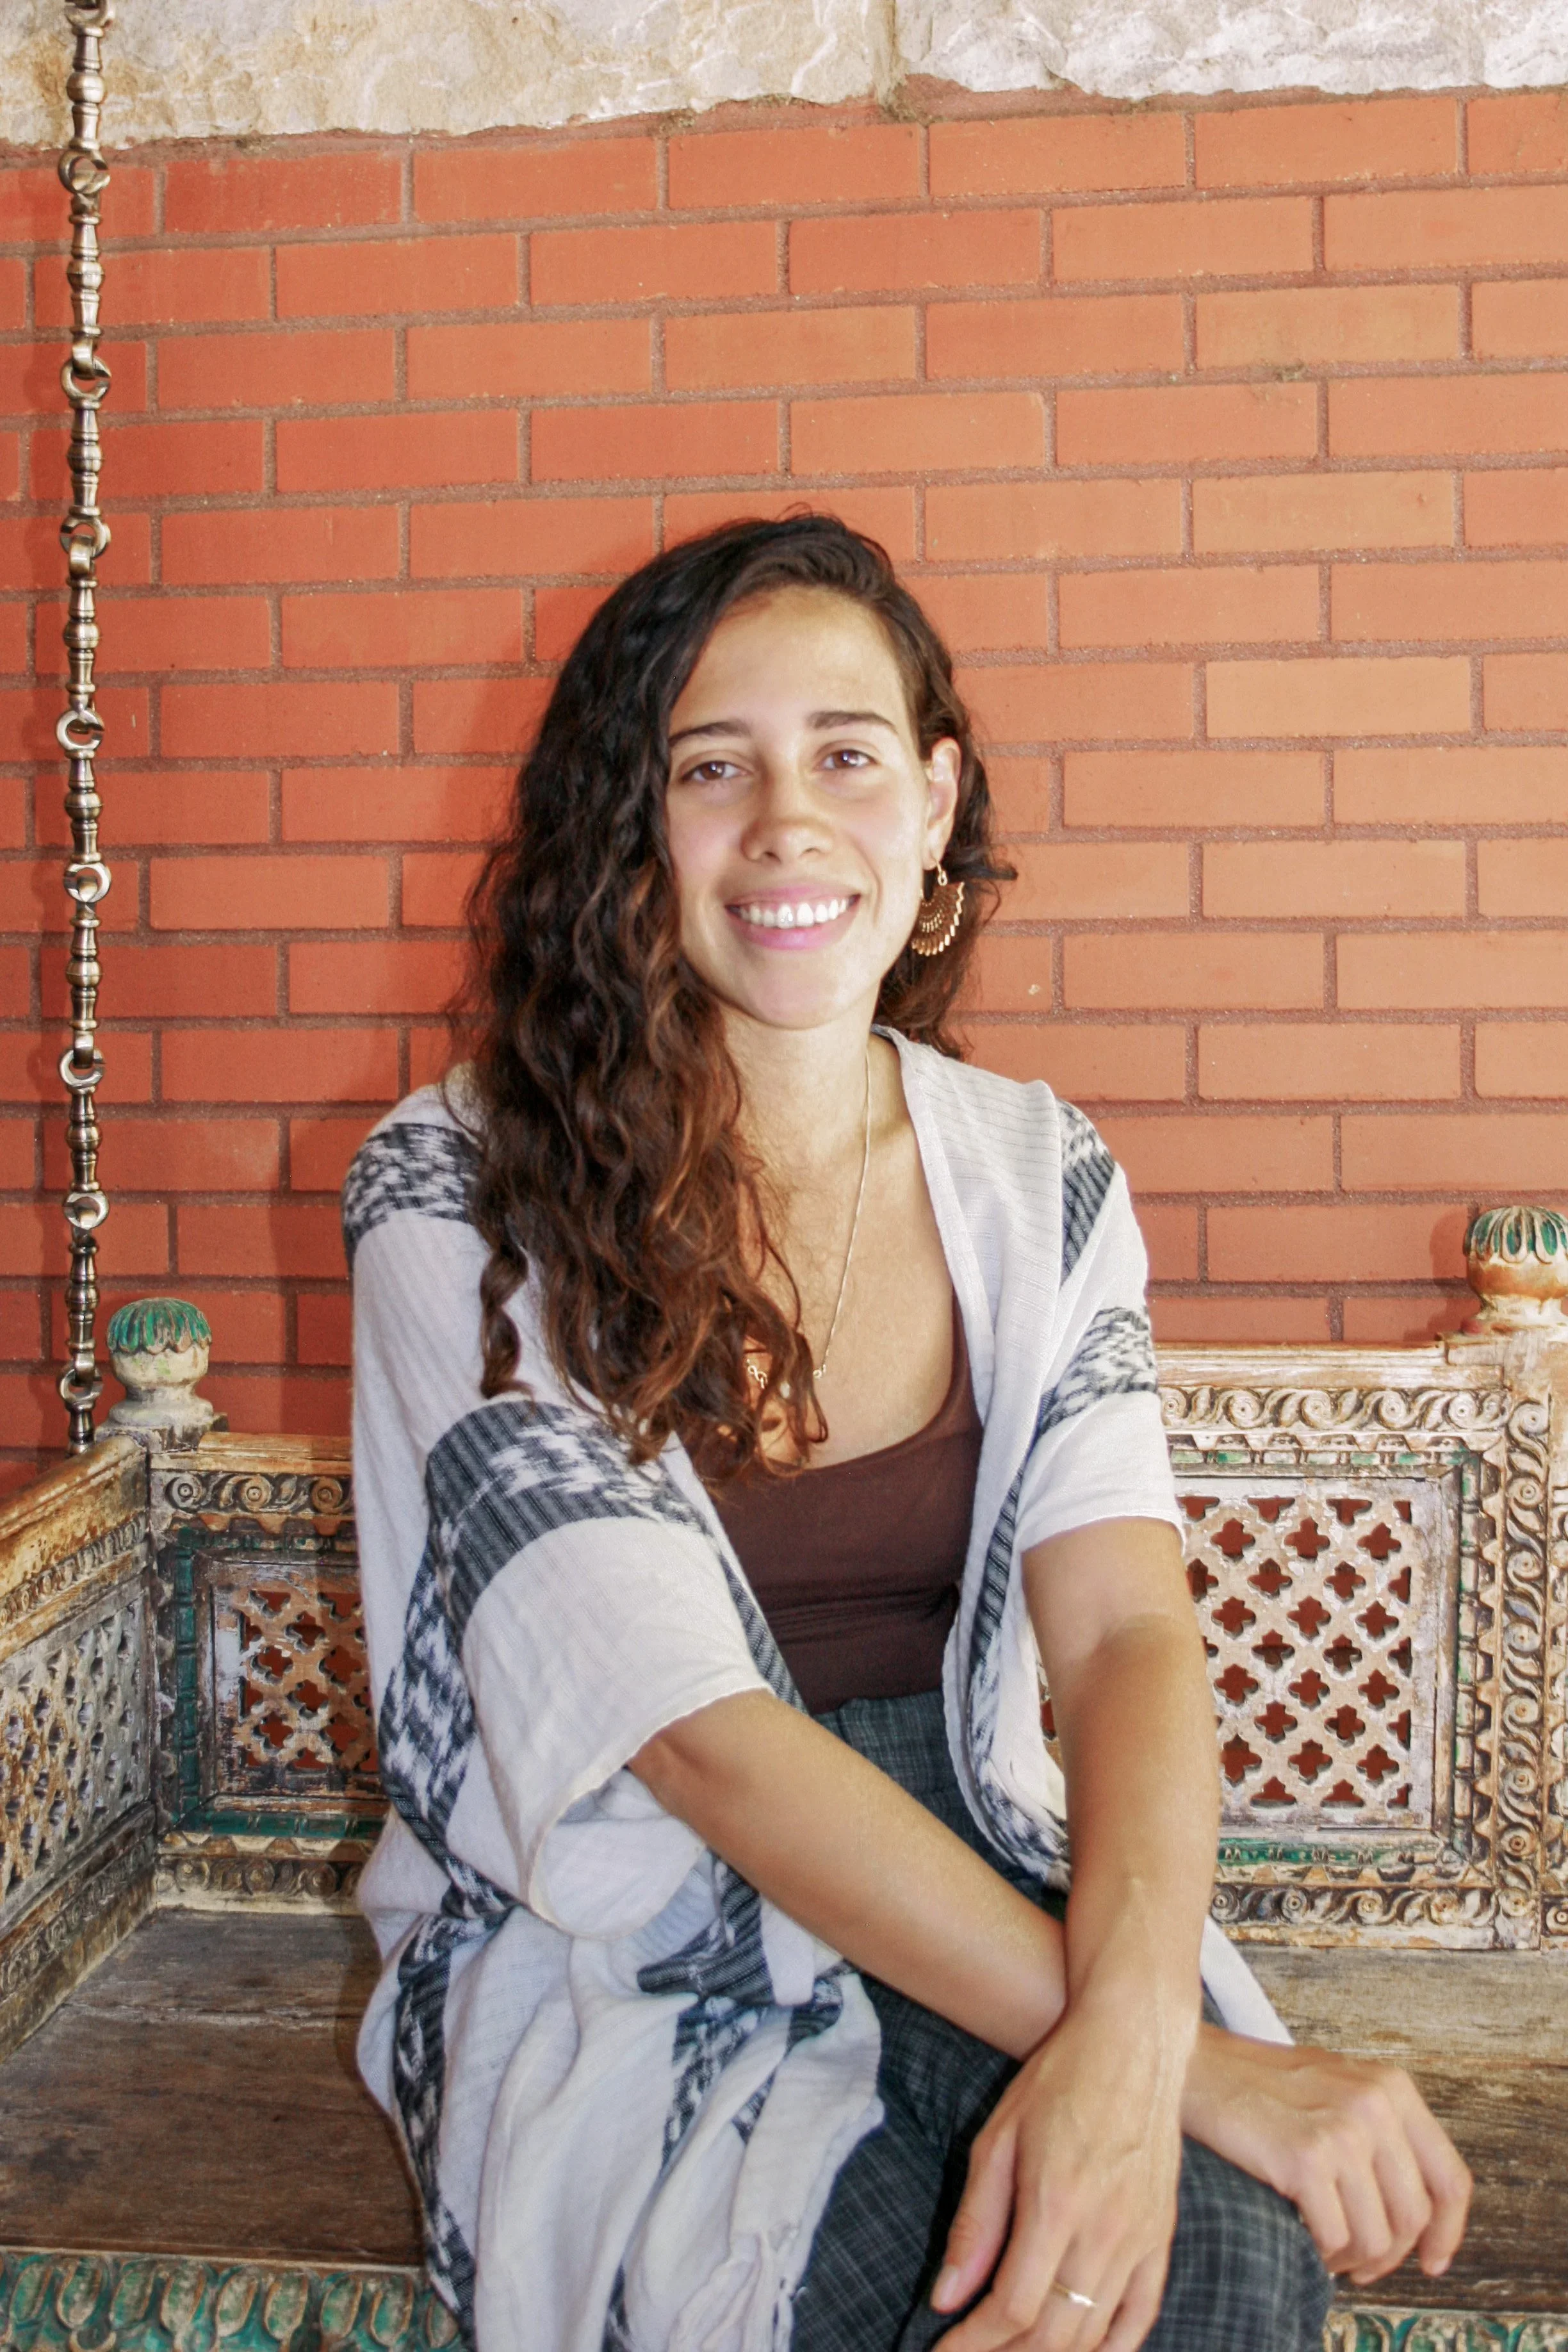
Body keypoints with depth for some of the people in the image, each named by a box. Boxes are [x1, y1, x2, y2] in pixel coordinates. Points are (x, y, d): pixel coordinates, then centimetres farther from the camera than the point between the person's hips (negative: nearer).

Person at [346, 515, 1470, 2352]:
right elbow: (693, 1723, -20)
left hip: (984, 1893, 3)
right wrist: (1195, 2060, -26)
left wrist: (1129, 2036, -31)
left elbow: (1124, 1629, -10)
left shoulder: (1038, 1175, 1)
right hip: (623, 1949, -2)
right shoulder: (459, 1198, -12)